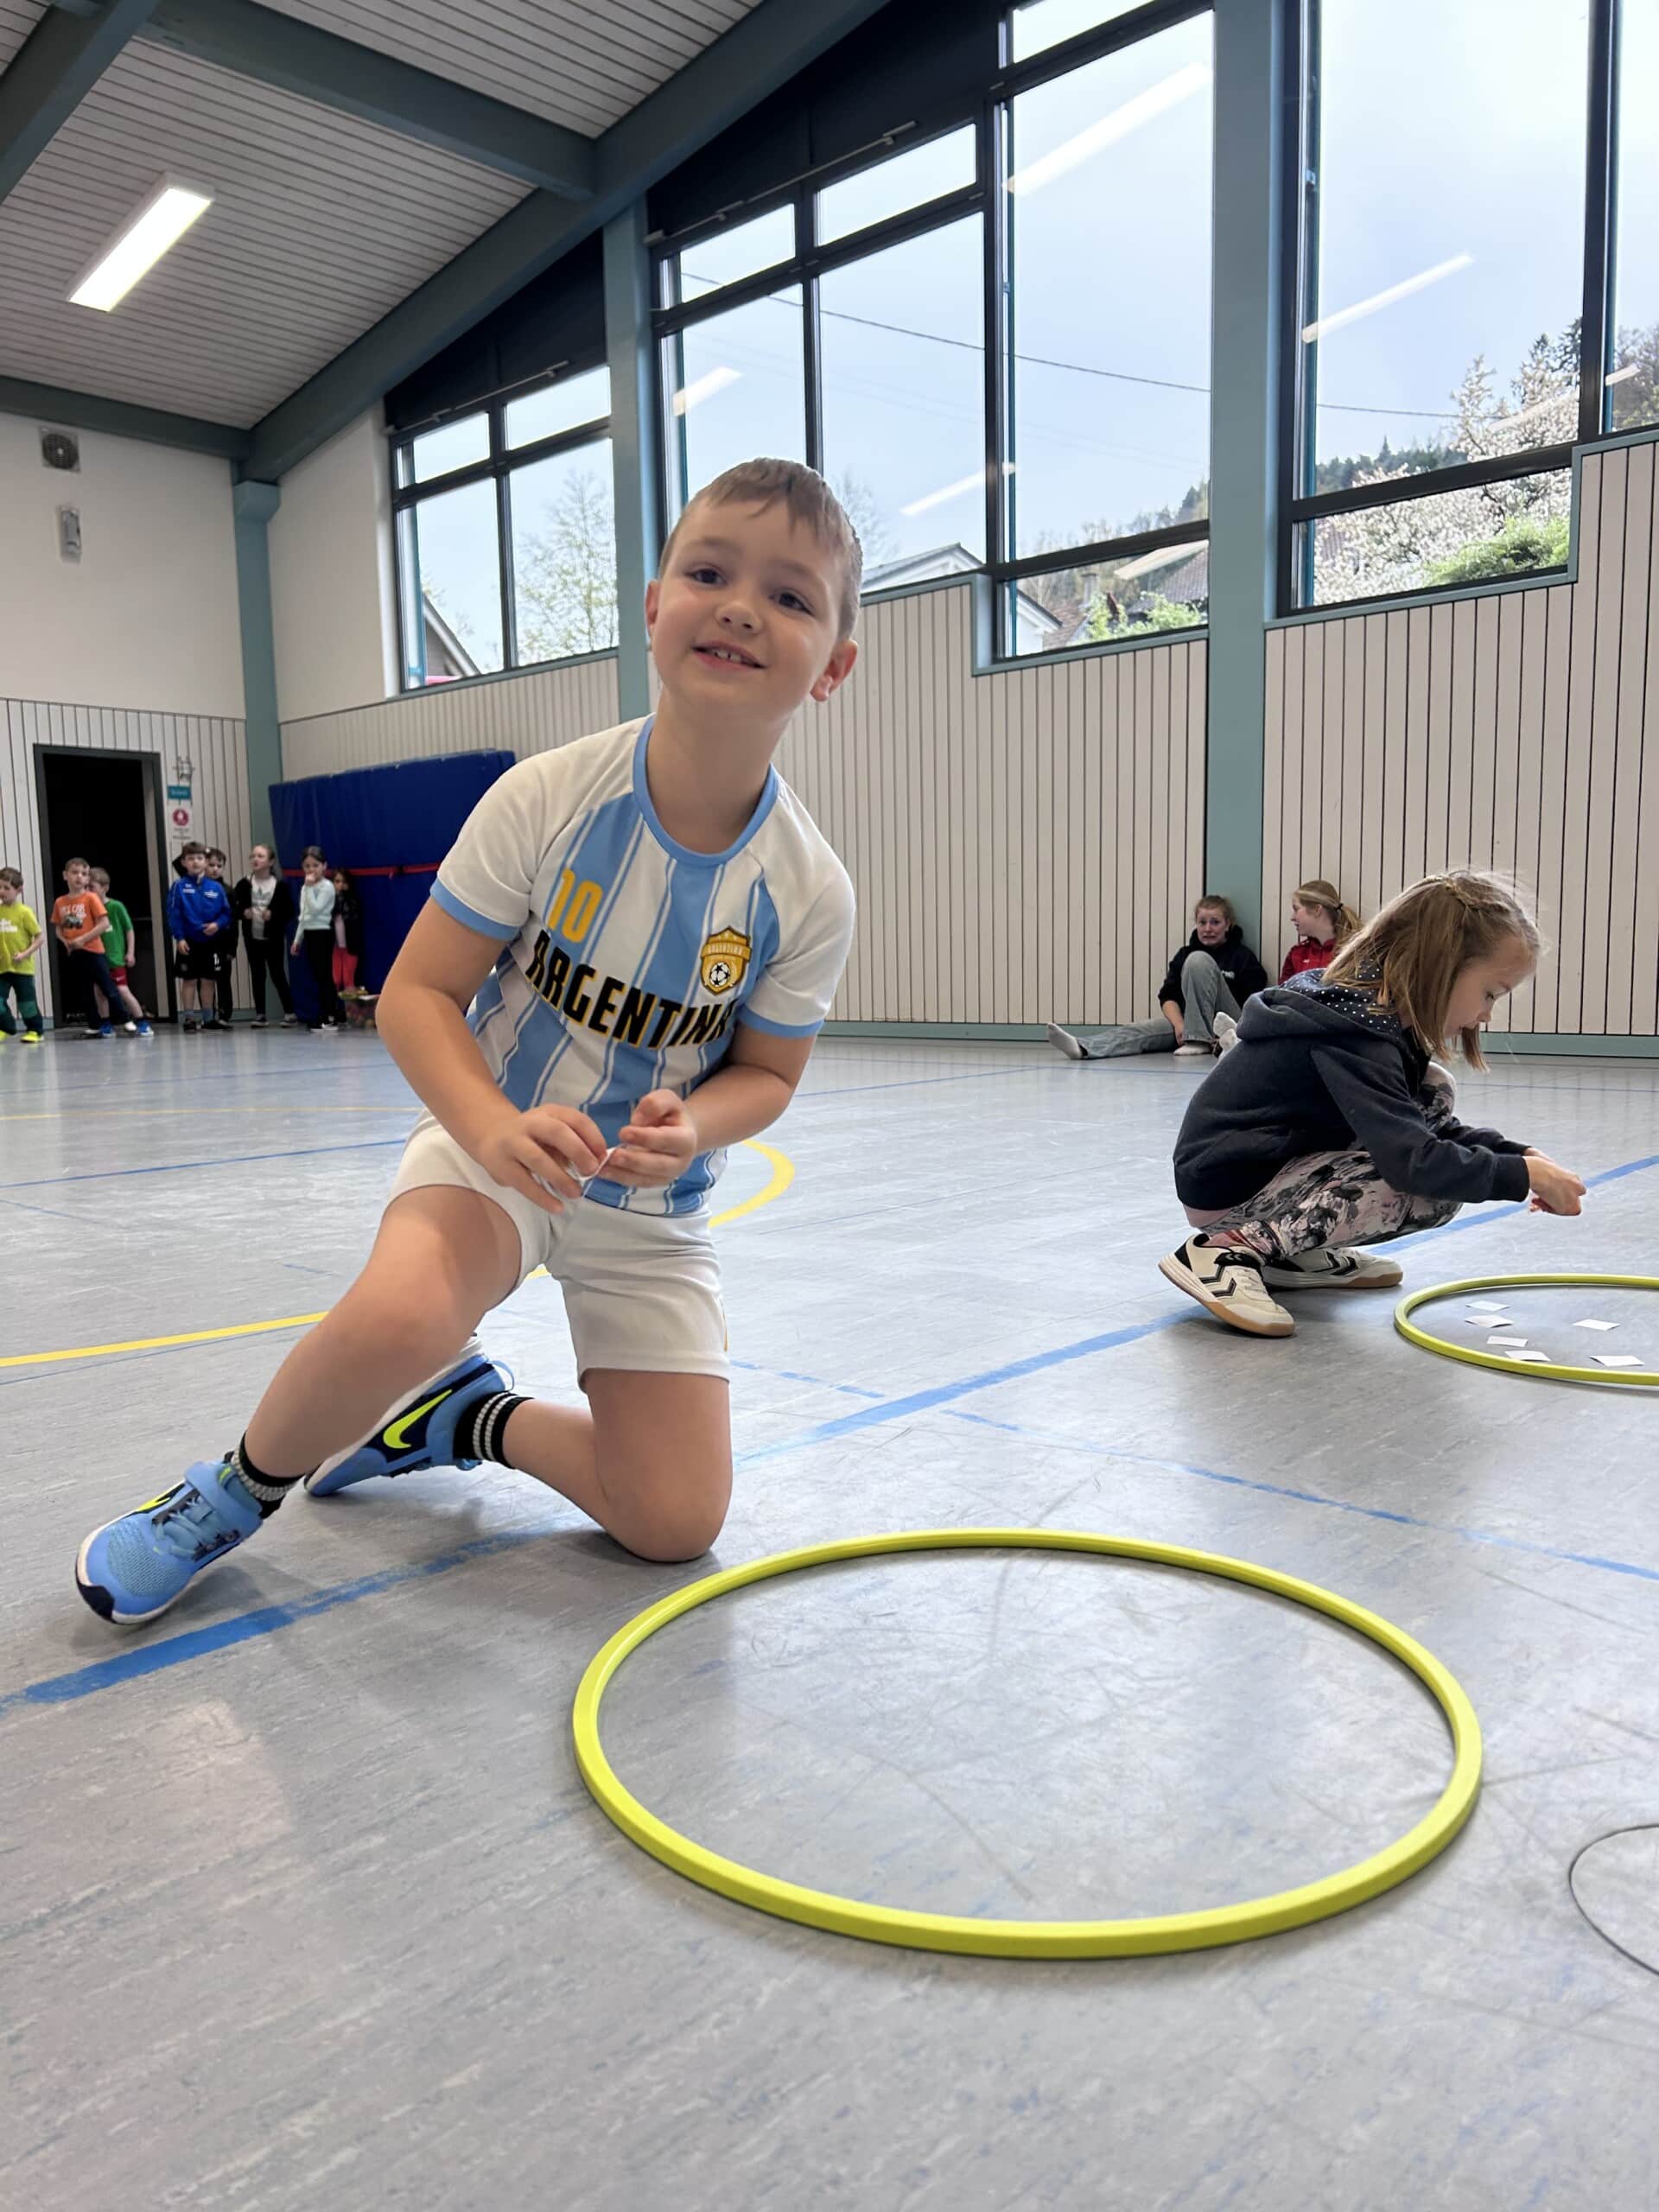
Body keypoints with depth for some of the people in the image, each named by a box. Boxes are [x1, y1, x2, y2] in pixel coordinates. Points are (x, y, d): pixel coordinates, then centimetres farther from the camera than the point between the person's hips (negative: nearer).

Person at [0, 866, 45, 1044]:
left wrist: (25, 954, -16)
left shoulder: (24, 912, -9)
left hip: (22, 967, -4)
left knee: (26, 1000, 4)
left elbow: (40, 937, -7)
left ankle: (34, 1031, 18)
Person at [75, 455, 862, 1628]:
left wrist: (689, 1127, -25)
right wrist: (495, 1126, -31)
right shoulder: (548, 798, -18)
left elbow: (766, 1073, -2)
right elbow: (417, 991, -13)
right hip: (496, 1143, -2)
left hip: (652, 1202, 3)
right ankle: (245, 1485, -2)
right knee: (399, 1316, -37)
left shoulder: (809, 888, -15)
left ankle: (473, 1416, 23)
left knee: (674, 1523, -4)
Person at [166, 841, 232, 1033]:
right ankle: (188, 1019, 10)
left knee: (208, 980, 9)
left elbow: (226, 913, 4)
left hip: (210, 942, 2)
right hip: (188, 942, -2)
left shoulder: (216, 887, 2)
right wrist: (179, 938, -13)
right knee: (189, 980, 4)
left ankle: (209, 1018, 18)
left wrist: (218, 924, -15)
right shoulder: (179, 887, -4)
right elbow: (173, 914, -7)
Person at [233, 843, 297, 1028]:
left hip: (274, 937, -3)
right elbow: (232, 907, 3)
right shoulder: (245, 884, 1)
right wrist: (243, 913, -16)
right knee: (257, 976, 8)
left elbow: (291, 912, -5)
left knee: (278, 975, -1)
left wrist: (274, 915, -18)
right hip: (252, 937, 3)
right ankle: (260, 1014, 14)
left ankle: (290, 1012, 8)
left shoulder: (280, 884, -5)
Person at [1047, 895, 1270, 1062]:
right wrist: (1179, 1024, -19)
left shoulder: (1243, 956, 2)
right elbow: (1168, 996, 2)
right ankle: (1083, 1047, -51)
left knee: (1198, 960, -22)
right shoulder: (1183, 954, 12)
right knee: (1141, 1030, -26)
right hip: (1187, 1019, 4)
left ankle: (1199, 1040, -27)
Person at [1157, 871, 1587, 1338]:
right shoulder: (1351, 1036, -25)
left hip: (1281, 1159, 10)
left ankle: (1296, 1252, 7)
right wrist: (1520, 1174, -19)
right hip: (1227, 1189, -10)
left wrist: (1517, 1154, 0)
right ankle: (1228, 1250, -17)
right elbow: (1414, 1158, -31)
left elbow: (1431, 1128, 14)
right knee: (1432, 1194, -20)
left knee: (1434, 1089, 9)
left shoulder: (1376, 1011, 5)